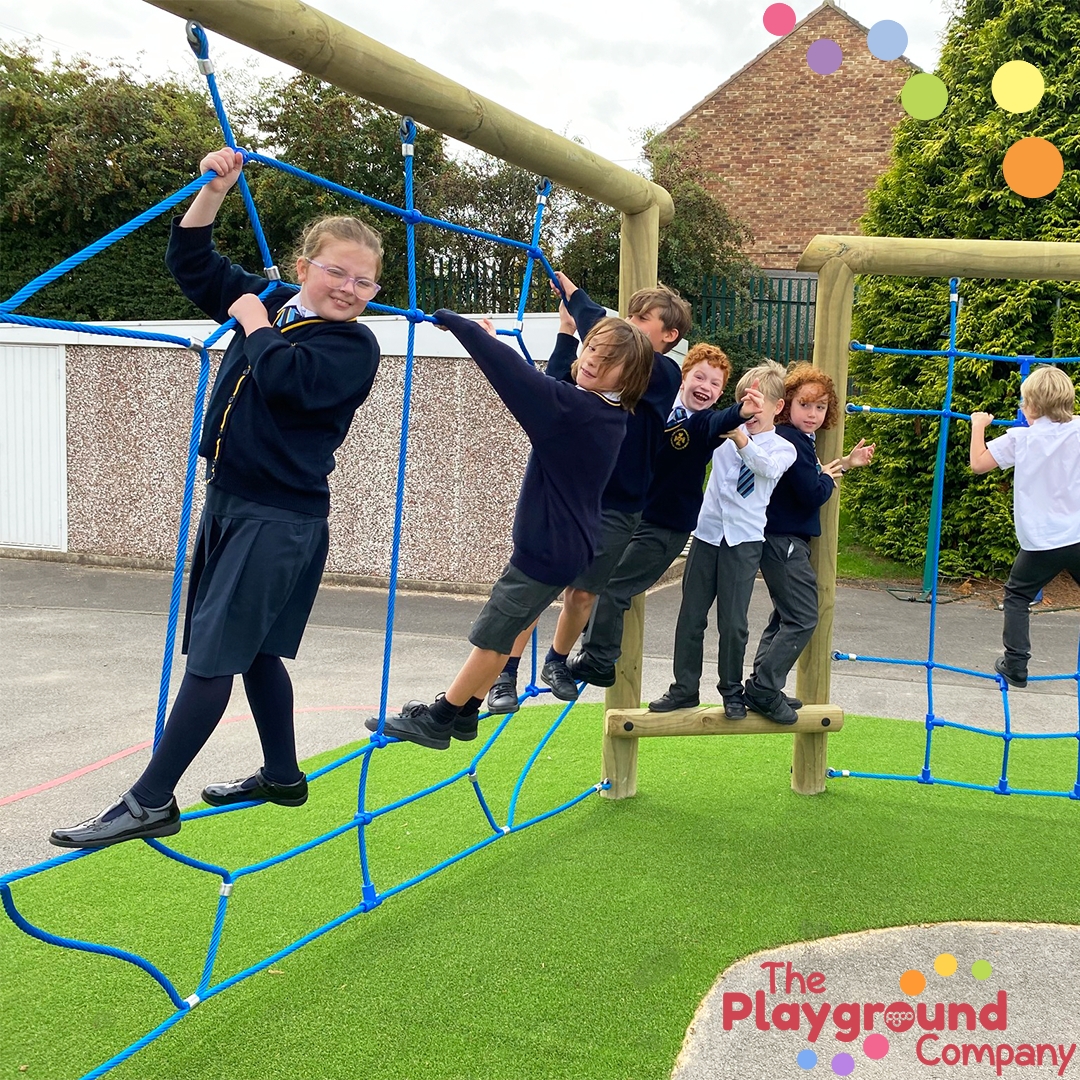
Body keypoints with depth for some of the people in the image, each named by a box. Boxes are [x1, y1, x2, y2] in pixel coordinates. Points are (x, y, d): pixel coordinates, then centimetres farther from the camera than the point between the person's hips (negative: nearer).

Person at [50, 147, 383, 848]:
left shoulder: (353, 345, -11)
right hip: (229, 500, 8)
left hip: (280, 519, -8)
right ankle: (282, 777, 31)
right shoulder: (269, 300, 9)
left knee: (212, 654, -6)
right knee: (253, 650, 16)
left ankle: (150, 802, 0)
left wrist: (255, 324, -11)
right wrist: (215, 187, 6)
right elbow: (191, 261, 17)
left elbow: (287, 381, -28)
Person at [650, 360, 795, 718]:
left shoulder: (783, 449, 1)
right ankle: (684, 689, 19)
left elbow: (767, 467, -20)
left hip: (744, 540, -3)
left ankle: (732, 692, 19)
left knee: (733, 621, 0)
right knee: (691, 616, 7)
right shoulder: (725, 432, 7)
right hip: (707, 532, 3)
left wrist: (741, 440, -36)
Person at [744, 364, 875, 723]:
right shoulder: (790, 441, -18)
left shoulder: (799, 440, 14)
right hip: (784, 541, -11)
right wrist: (831, 478, -3)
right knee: (802, 618, -9)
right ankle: (764, 688, -7)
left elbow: (810, 479, 17)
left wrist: (845, 463, 14)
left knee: (785, 616, 16)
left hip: (787, 541, 11)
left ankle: (762, 687, 21)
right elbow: (812, 494, -22)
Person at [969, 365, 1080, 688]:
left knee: (1017, 596, 16)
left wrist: (978, 426, 15)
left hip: (1041, 542, -1)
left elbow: (978, 463, 2)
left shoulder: (1020, 438, -6)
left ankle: (1015, 665, 11)